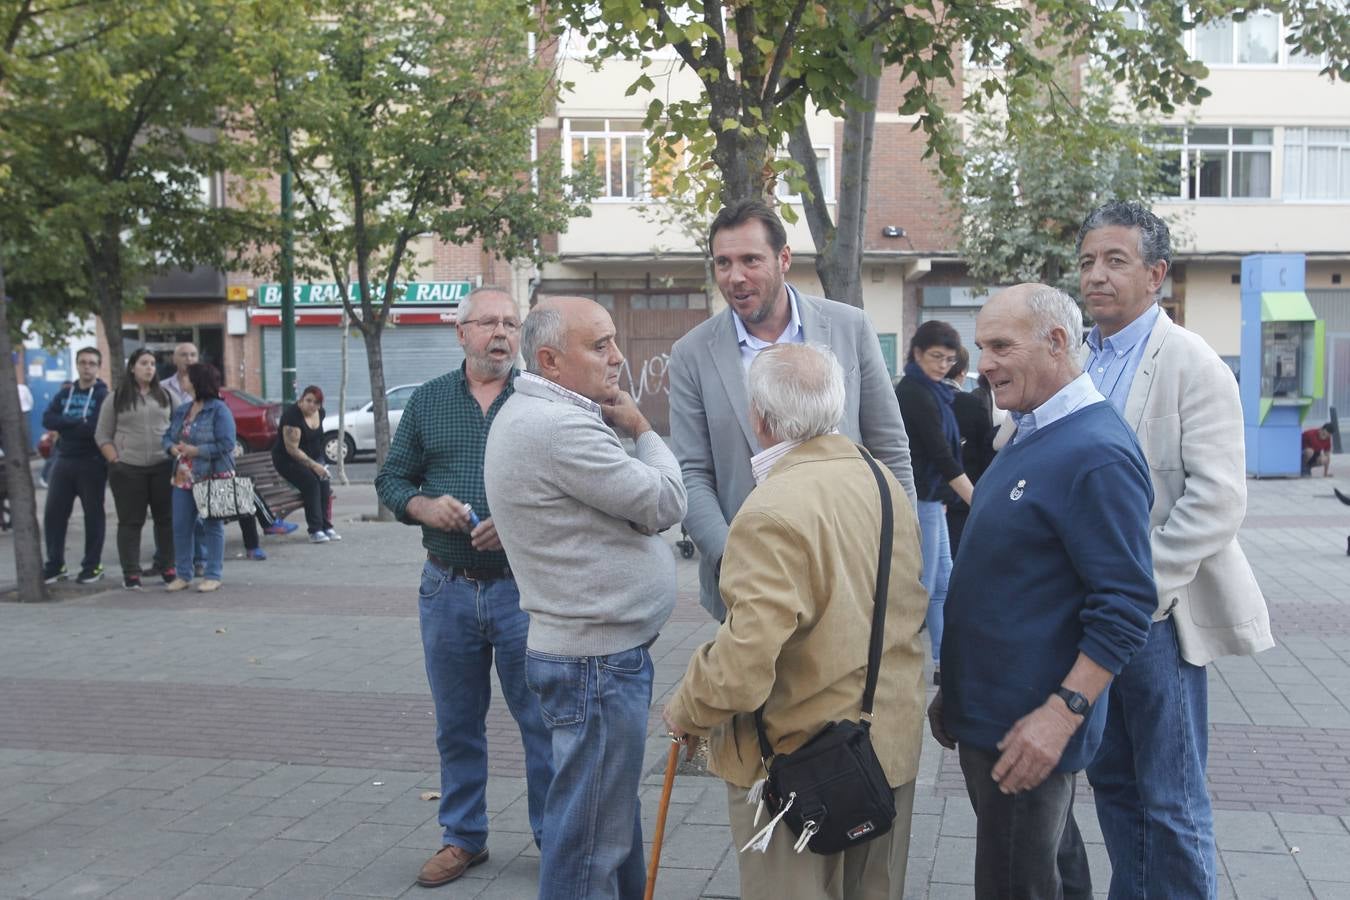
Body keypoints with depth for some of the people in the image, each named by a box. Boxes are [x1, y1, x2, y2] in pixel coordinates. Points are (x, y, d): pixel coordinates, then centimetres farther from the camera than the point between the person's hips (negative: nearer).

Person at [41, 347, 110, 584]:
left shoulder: (104, 395, -4)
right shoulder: (65, 393, 13)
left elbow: (97, 427, -18)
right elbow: (47, 419, -2)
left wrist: (65, 426, -8)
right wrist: (78, 423, -14)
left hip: (92, 464, -5)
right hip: (63, 461, 5)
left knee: (93, 514, 3)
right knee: (54, 513, 5)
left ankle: (92, 565, 12)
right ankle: (55, 564, 15)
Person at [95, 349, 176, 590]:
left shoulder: (165, 396, 11)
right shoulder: (116, 399, 4)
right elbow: (102, 436, 5)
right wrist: (116, 460, -6)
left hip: (163, 467, 2)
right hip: (128, 470, -2)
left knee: (166, 518, 5)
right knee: (130, 522, 1)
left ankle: (167, 567, 17)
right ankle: (131, 574, 5)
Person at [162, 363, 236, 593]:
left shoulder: (219, 410, -10)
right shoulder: (182, 410, 13)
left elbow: (226, 444, -17)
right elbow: (167, 436, 17)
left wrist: (196, 450, -18)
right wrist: (172, 447, -5)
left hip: (212, 478, -7)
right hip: (183, 477, 7)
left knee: (212, 526, 1)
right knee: (181, 526, 7)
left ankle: (212, 576, 8)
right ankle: (183, 574, 17)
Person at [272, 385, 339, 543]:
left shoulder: (320, 413, 2)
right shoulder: (292, 415, -22)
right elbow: (292, 449, -25)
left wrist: (320, 461, 10)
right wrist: (313, 465, -28)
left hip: (313, 457, 6)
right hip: (287, 460, -6)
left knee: (324, 482, -21)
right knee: (311, 481, -29)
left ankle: (326, 527, -16)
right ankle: (315, 530, -28)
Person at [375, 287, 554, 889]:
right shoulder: (428, 401, 7)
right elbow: (392, 479, 10)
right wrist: (424, 506, -9)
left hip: (524, 588, -3)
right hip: (448, 590, 3)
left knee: (543, 721, 4)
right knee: (457, 725, 14)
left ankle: (556, 840, 19)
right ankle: (463, 837, 30)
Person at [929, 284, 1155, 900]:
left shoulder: (1096, 455, -19)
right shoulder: (1029, 437, 11)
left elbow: (1125, 607, -22)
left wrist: (1062, 714, -25)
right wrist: (955, 689, 19)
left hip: (1027, 733, -9)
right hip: (985, 713, 9)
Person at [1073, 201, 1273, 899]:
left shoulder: (1191, 364, -9)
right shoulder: (1078, 363, 9)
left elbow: (1217, 501, -17)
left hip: (1157, 613, -6)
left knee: (1170, 802, 1)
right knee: (1112, 782, 16)